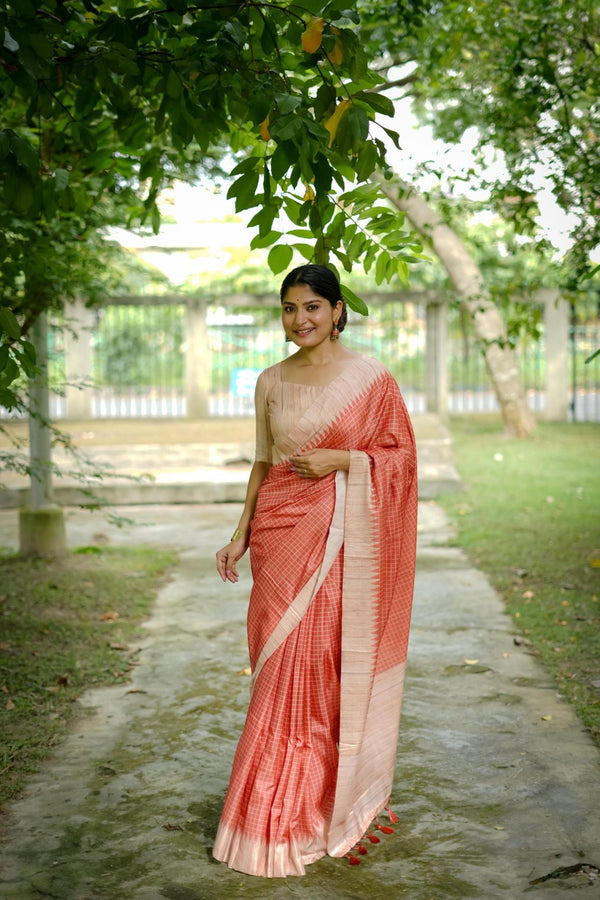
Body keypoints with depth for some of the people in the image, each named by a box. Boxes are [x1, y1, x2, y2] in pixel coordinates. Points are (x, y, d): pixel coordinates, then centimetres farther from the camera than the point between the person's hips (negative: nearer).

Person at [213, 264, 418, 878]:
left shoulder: (369, 377, -2)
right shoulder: (271, 382, 10)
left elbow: (399, 454, 0)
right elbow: (263, 463, 14)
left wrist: (340, 461, -14)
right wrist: (240, 535, 10)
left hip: (341, 536, -4)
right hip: (281, 531, 4)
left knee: (321, 665, -3)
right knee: (282, 665, 5)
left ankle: (317, 810, 12)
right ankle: (283, 809, 18)